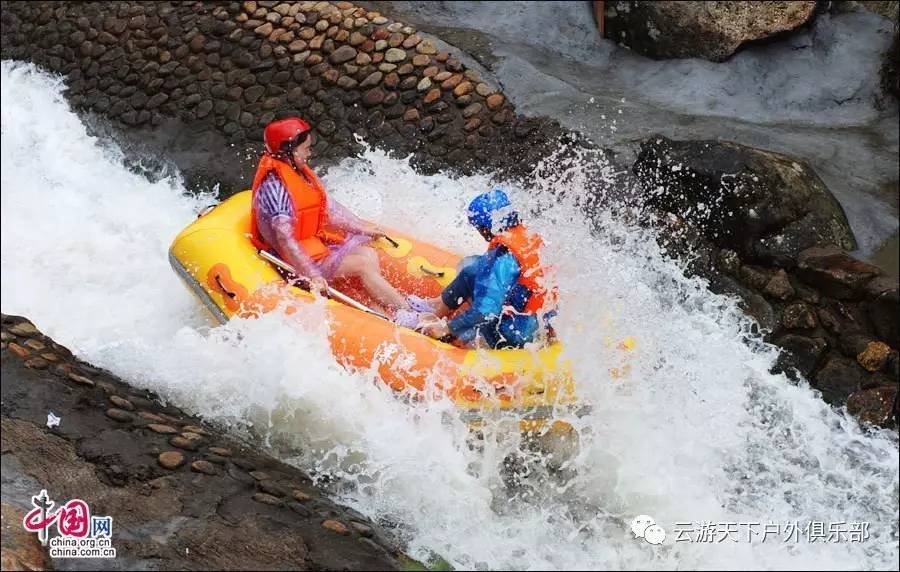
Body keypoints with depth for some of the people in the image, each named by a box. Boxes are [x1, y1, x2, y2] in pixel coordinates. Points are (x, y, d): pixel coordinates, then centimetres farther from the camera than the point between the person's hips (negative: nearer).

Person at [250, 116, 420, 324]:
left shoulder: (299, 171, 8)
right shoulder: (273, 185, -22)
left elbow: (328, 208, 16)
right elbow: (284, 239, -28)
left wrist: (362, 228, 17)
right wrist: (312, 276, -32)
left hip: (315, 243, 9)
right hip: (298, 260, -9)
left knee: (368, 252, -6)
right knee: (364, 264, -17)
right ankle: (408, 313, -17)